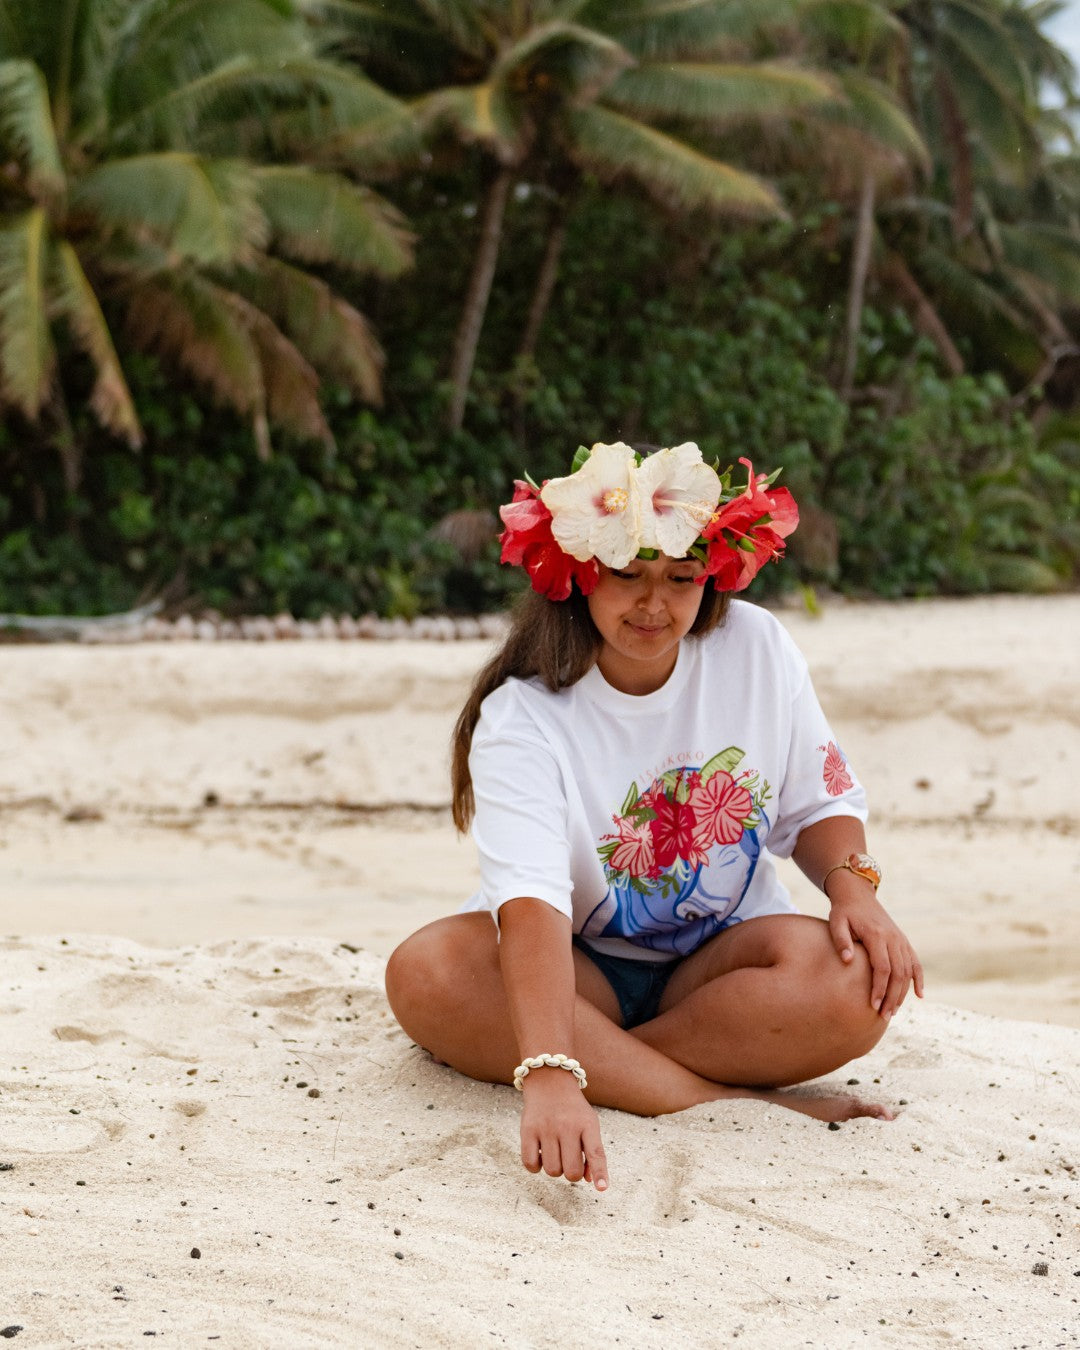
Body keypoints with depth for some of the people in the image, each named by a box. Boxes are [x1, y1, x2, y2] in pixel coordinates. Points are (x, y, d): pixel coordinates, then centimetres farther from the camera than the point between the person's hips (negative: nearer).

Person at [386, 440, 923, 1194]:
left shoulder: (756, 648, -6)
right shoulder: (523, 717, -20)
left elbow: (818, 803, 7)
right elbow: (529, 899, -35)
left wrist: (852, 883, -18)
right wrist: (549, 1078, -50)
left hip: (722, 959, 2)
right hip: (579, 972, -1)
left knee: (856, 983, -31)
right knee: (426, 972, -34)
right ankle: (732, 1101, -36)